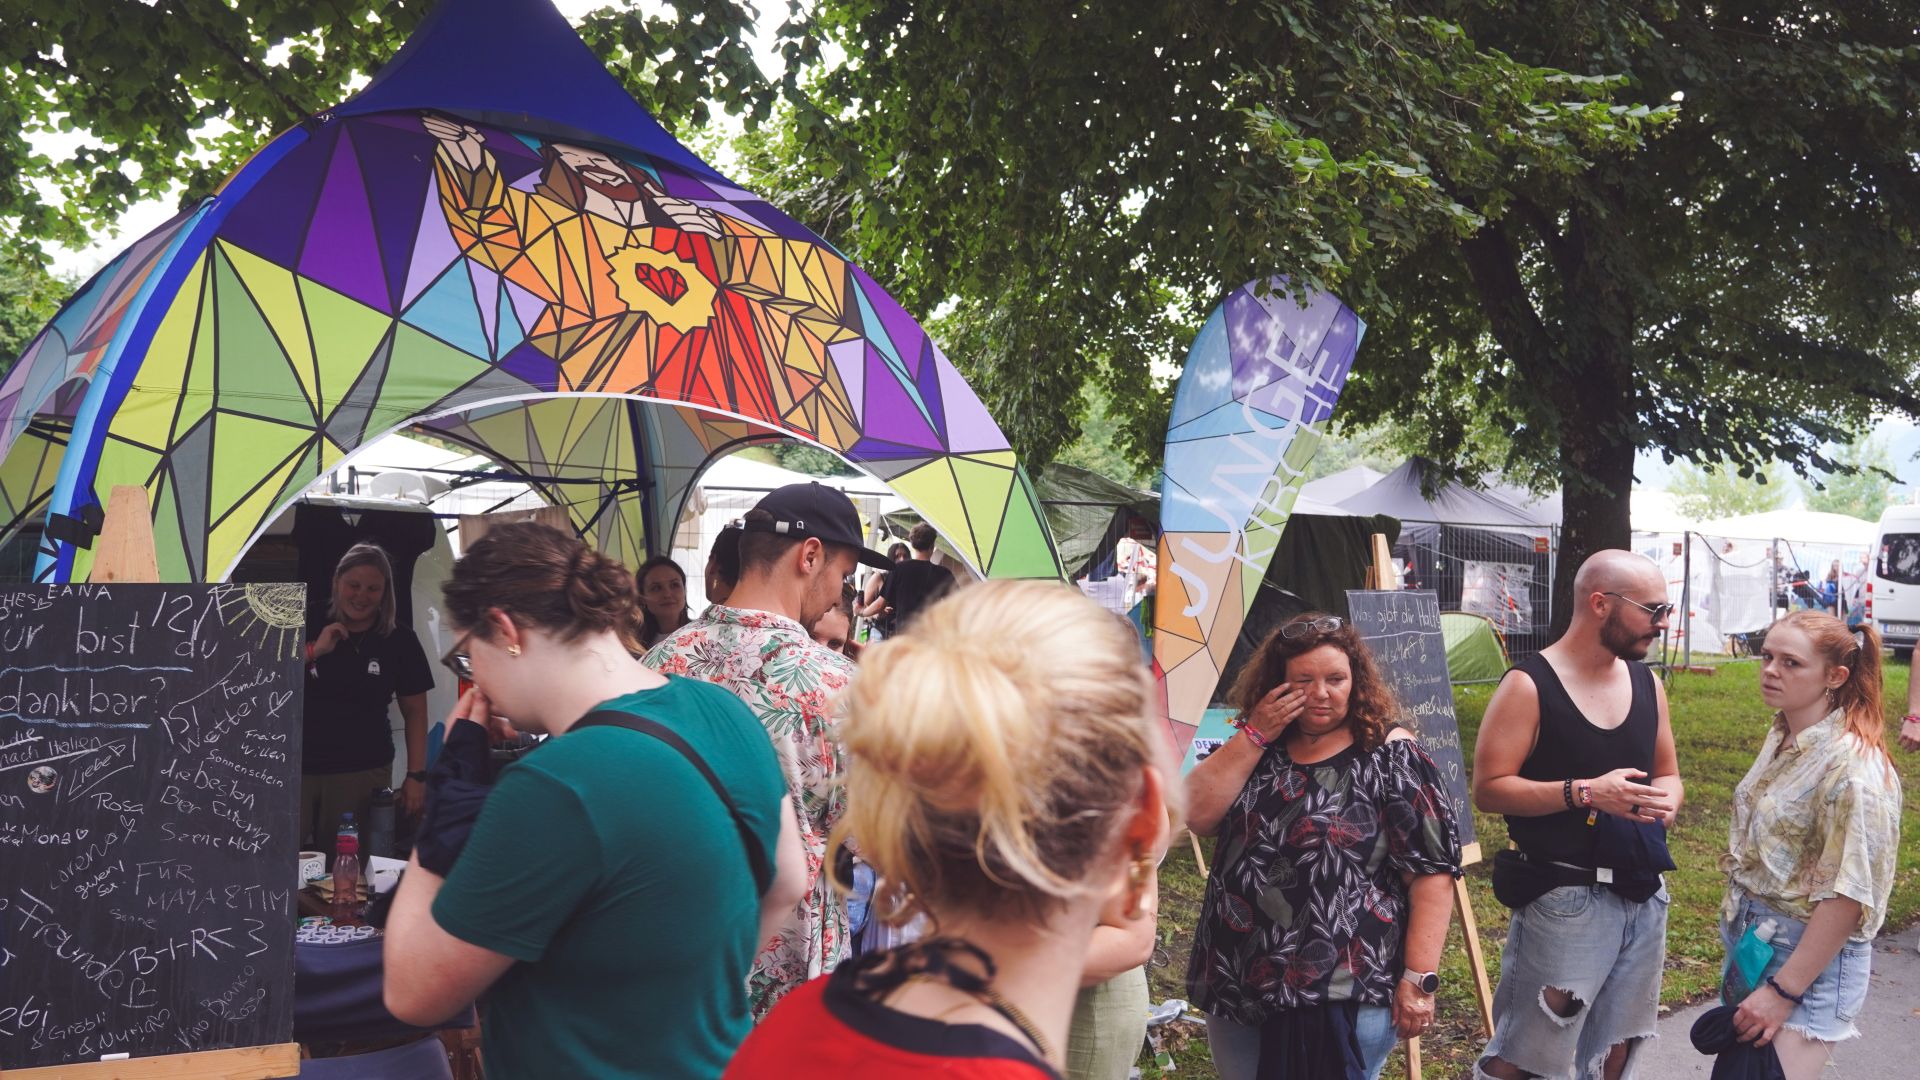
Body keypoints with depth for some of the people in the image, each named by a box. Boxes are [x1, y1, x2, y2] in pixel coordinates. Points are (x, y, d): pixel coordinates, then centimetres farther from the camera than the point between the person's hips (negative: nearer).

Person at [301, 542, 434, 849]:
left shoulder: (400, 641, 2)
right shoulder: (309, 627, 5)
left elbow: (415, 713, 5)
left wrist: (416, 776, 0)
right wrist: (314, 651, -11)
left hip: (363, 774, -1)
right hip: (296, 768, 1)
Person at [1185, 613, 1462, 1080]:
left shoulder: (1389, 756, -7)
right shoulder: (1255, 749, 9)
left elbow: (1432, 875, -10)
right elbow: (1196, 817, -5)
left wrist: (1419, 979, -15)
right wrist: (1254, 734, -10)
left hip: (1344, 997, -5)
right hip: (1236, 989, 6)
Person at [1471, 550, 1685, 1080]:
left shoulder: (1647, 683, 8)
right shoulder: (1529, 686, -12)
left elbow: (1667, 774, 19)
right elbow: (1488, 789, -15)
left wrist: (1667, 800, -5)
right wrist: (1584, 793, -25)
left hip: (1645, 896, 7)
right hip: (1565, 900, -7)